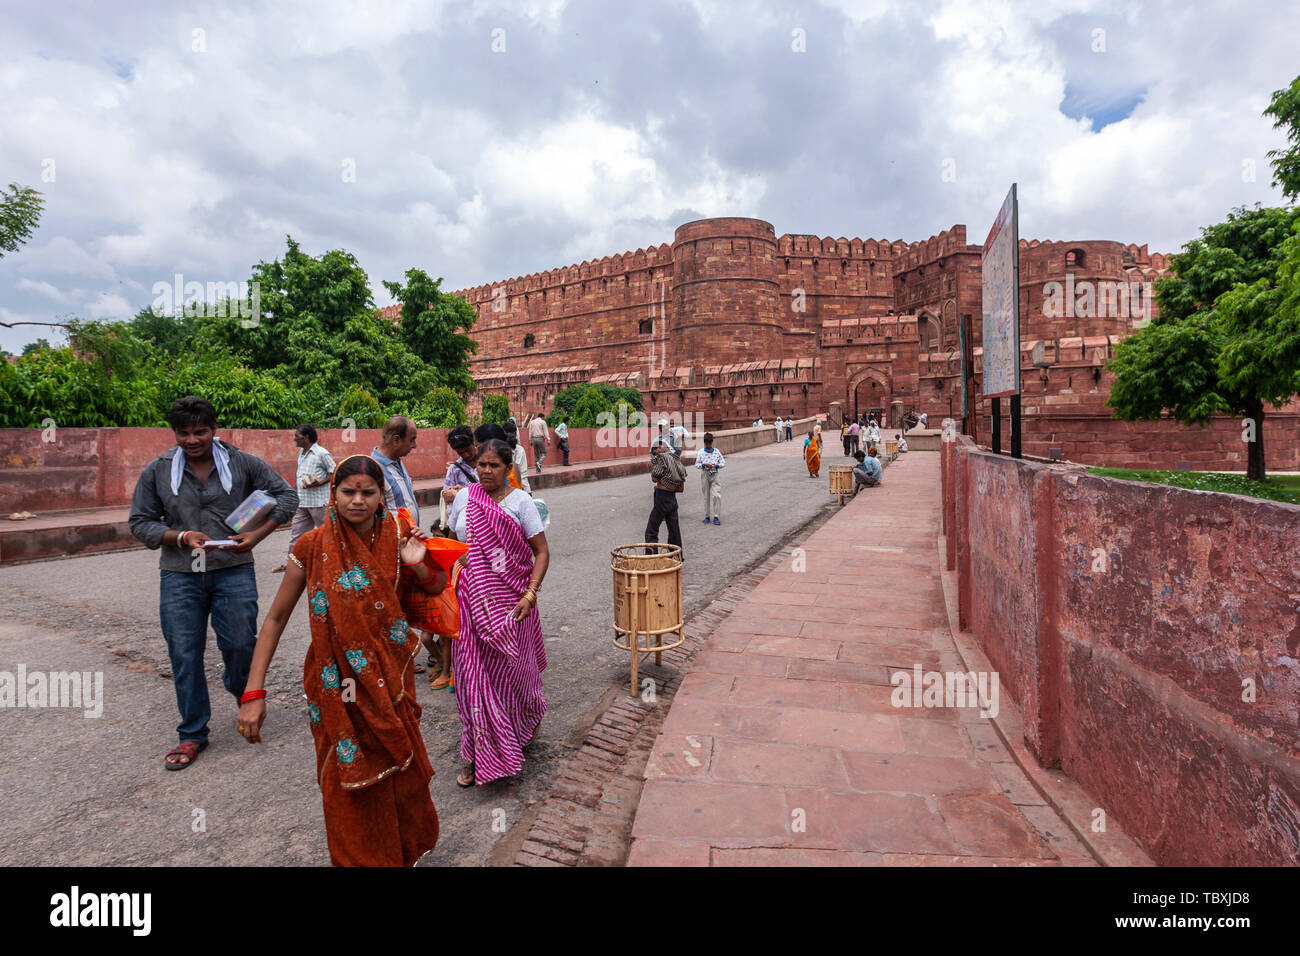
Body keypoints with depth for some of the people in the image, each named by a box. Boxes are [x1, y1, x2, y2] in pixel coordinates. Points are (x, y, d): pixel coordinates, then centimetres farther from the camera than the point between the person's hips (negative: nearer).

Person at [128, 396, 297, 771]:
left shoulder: (242, 463, 0)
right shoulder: (157, 471, 4)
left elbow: (286, 495, 3)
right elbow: (140, 523, 8)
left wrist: (257, 534, -10)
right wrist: (181, 536, -11)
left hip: (234, 570, -1)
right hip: (179, 575, 2)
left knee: (240, 643, 0)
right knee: (184, 655, 6)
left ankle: (241, 689, 36)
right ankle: (192, 734, 22)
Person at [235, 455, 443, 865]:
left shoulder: (395, 539, -7)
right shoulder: (313, 546, -12)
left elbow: (438, 588, 6)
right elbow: (276, 618, -6)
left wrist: (416, 565, -15)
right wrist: (253, 693, -10)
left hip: (390, 680, 2)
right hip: (337, 685, -2)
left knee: (400, 772, 17)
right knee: (351, 788, 12)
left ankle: (406, 850, 47)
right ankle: (359, 858, 40)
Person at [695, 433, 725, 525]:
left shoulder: (716, 451, 3)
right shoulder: (701, 452, 0)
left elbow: (723, 463, 7)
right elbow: (696, 464, 3)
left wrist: (717, 465, -12)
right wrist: (704, 465, -15)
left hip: (715, 475, 0)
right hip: (705, 475, 0)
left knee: (716, 495, -10)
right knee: (706, 496, 7)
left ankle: (716, 517, -6)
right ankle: (707, 516, 18)